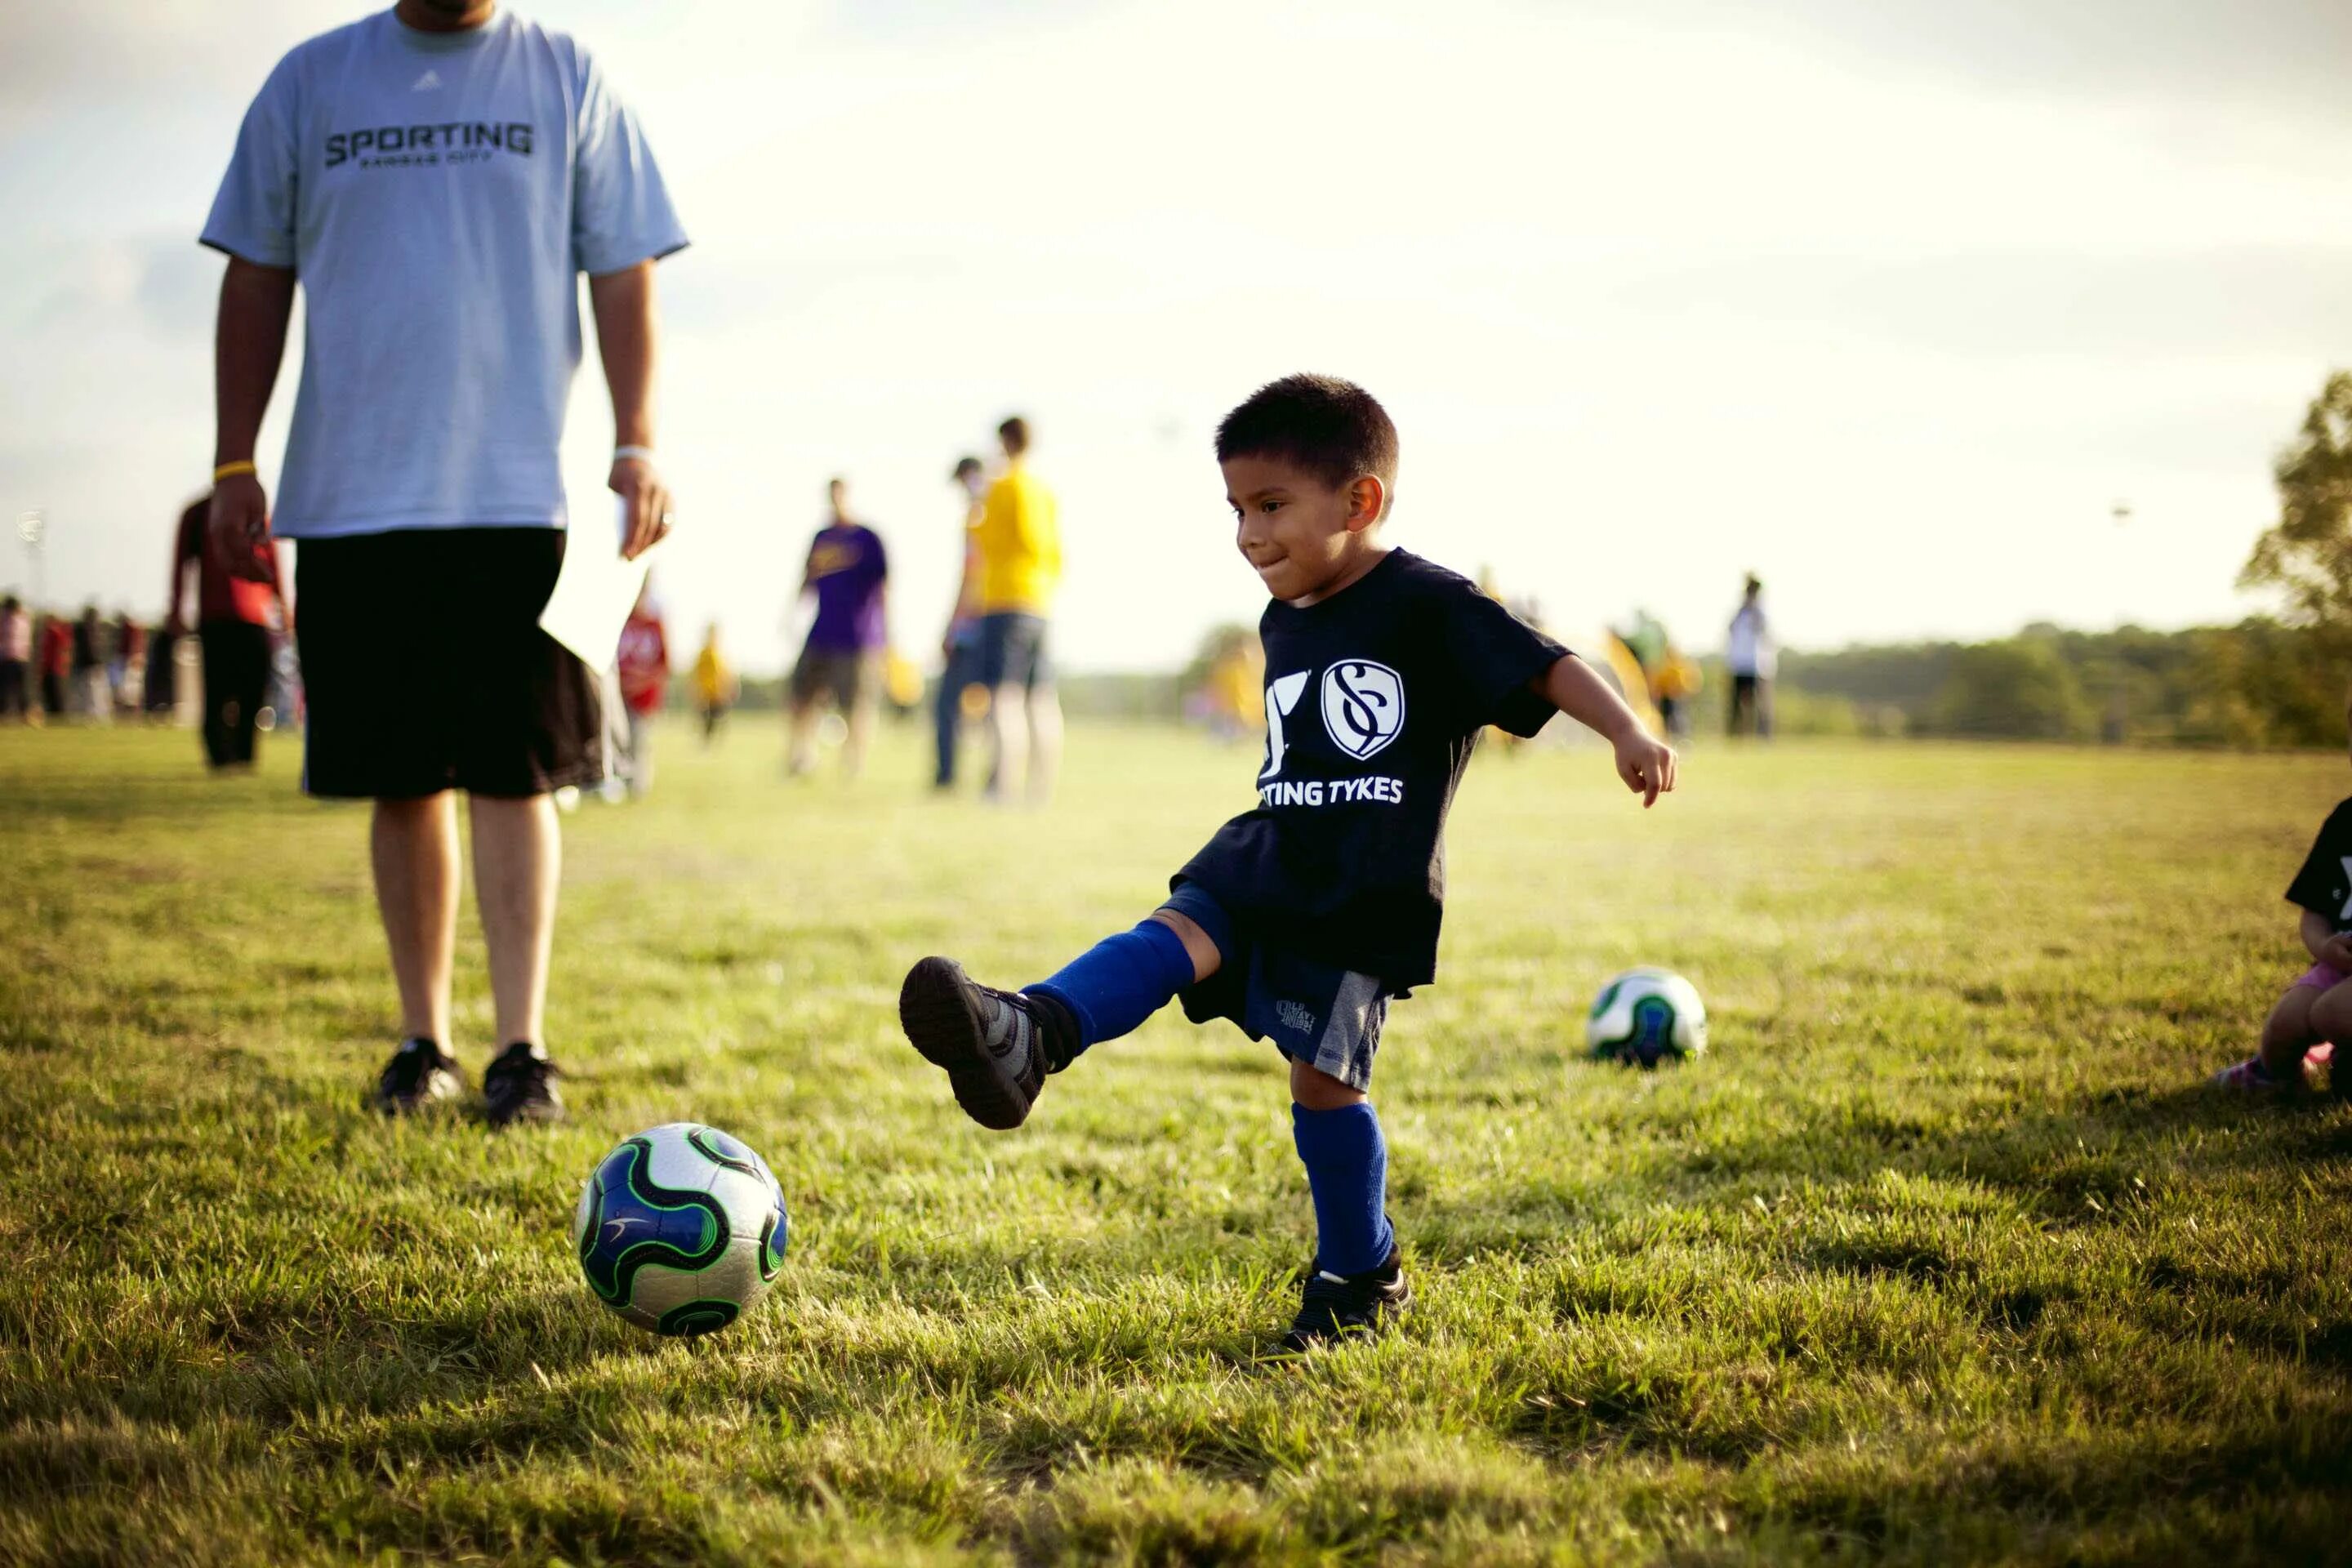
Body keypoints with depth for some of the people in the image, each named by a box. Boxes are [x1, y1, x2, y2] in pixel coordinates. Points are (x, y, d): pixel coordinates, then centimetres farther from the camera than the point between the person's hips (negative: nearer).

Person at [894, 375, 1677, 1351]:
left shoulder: (1428, 608, -8)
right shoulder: (1282, 625, 15)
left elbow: (1546, 667, -13)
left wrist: (1628, 734, -29)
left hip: (1366, 894, -6)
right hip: (1265, 865, 6)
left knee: (1322, 1074, -6)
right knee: (1172, 938, -20)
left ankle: (1361, 1274, 12)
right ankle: (1027, 1036, -45)